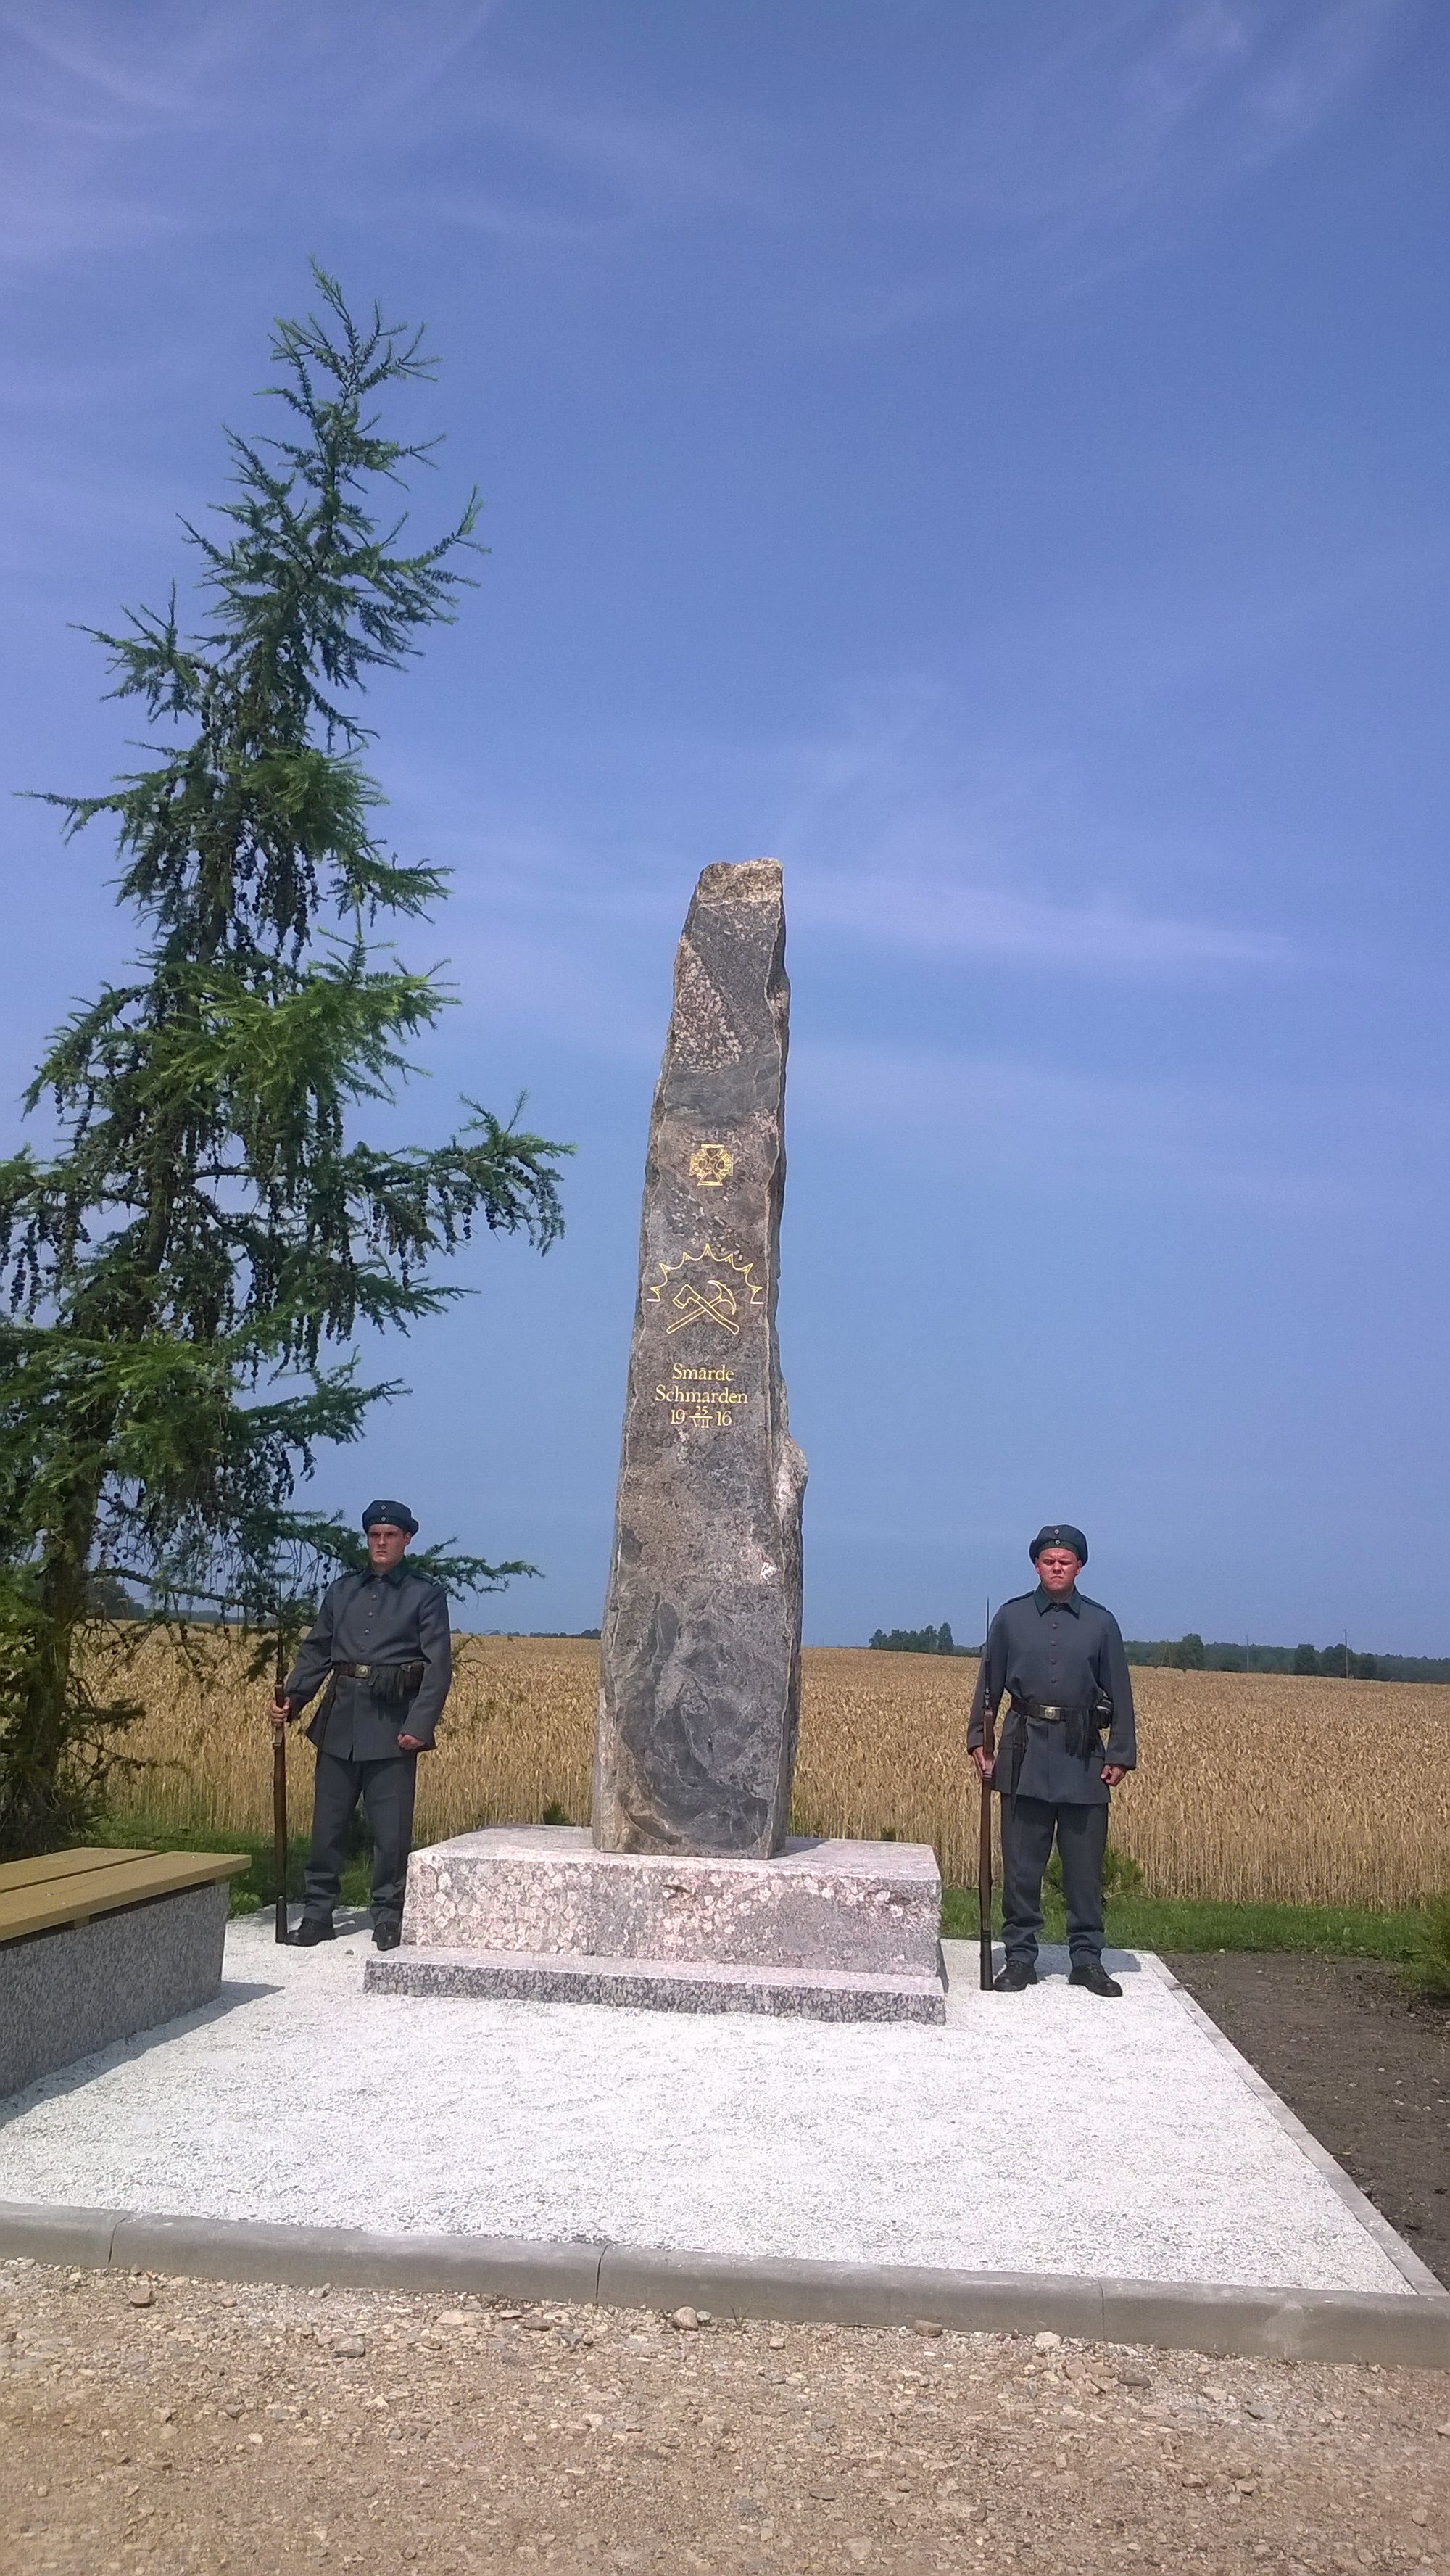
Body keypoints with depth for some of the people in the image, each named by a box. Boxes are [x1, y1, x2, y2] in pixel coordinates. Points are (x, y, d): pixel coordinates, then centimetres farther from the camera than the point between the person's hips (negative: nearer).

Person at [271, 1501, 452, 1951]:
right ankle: (317, 1913, 16)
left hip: (393, 1723, -4)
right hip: (340, 1720, 4)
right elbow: (316, 1651, 16)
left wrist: (420, 1725, -13)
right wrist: (291, 1697, 0)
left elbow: (438, 1665, -3)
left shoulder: (426, 1594, 3)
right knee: (329, 1821, 7)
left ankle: (388, 1916, 11)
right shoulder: (342, 1590, 15)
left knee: (391, 1827, -1)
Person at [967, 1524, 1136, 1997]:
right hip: (1025, 1749, 0)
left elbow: (1119, 1694, 8)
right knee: (1021, 1862, 3)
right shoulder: (1011, 1617, 6)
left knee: (1085, 1864, 4)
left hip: (1083, 1754, 0)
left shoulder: (1101, 1623, 7)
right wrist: (978, 1740, 4)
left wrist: (1120, 1754, 3)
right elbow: (989, 1683, 10)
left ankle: (1087, 1959, 15)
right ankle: (1020, 1957, 12)